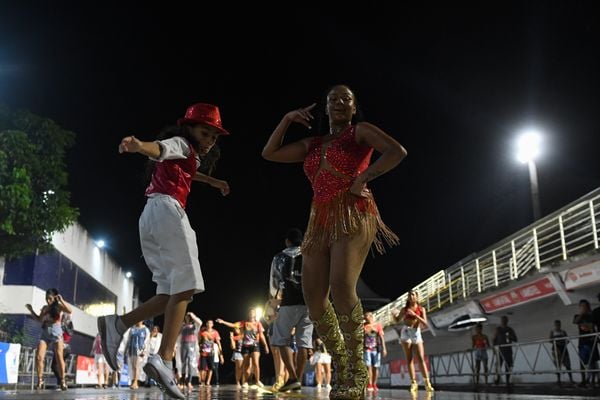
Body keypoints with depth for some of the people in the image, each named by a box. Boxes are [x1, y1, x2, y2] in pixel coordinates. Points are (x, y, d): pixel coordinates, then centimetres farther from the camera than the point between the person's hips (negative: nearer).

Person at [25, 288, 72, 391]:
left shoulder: (58, 306, 1)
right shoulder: (44, 308, 13)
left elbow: (69, 311, -16)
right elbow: (39, 319, 25)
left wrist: (62, 300, -22)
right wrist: (31, 310, 17)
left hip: (56, 333, -4)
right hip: (44, 333, 4)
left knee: (59, 358, -7)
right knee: (39, 357, -9)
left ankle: (62, 381, -1)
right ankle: (40, 380, 1)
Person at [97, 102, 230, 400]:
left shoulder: (187, 156, 31)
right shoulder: (181, 143, 3)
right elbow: (159, 149, -21)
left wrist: (213, 181, 62)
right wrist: (139, 145, -42)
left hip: (150, 217, 10)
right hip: (167, 209, -10)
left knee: (172, 291, 5)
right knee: (185, 284, -18)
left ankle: (117, 324, -7)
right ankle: (164, 360, -30)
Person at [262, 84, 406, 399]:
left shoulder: (361, 131, 10)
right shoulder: (313, 144, 24)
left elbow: (397, 151, -4)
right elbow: (270, 153, 24)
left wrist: (363, 178, -10)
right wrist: (288, 119, 19)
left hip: (353, 215, -6)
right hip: (320, 221, 6)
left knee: (342, 286, -28)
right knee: (314, 299, -5)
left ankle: (357, 370, -17)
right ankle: (341, 367, 9)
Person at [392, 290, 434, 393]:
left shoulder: (421, 309, 4)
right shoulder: (405, 309, 8)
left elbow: (425, 324, -5)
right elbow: (398, 320, 14)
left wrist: (415, 315, -17)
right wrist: (394, 315, -8)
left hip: (416, 333, -1)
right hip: (406, 332, 1)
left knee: (421, 359, -7)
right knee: (409, 359, -2)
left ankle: (427, 383, -5)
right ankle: (414, 383, 0)